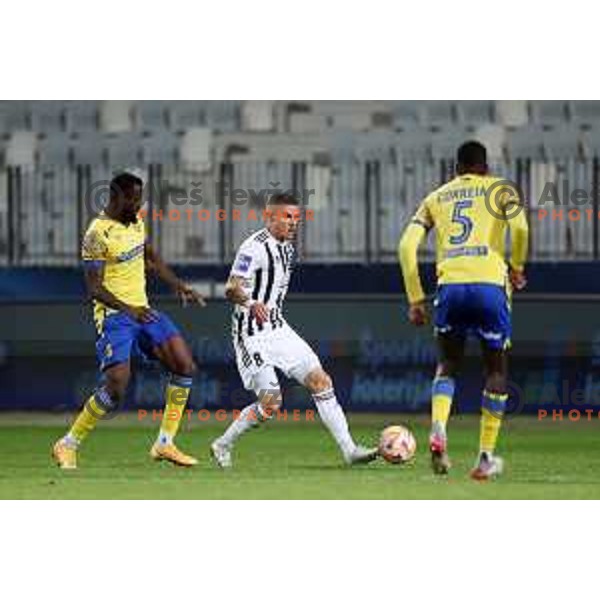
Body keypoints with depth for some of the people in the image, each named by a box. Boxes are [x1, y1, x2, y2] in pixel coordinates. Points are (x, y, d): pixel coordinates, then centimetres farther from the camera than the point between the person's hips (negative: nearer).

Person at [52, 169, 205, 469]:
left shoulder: (136, 222, 9)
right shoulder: (98, 234, -17)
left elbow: (152, 259, 25)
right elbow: (94, 288, -19)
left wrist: (179, 286, 14)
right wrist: (128, 310, -30)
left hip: (142, 310, 8)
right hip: (114, 315, -8)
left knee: (185, 366, -4)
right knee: (116, 386, -19)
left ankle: (164, 443, 3)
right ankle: (67, 445, -1)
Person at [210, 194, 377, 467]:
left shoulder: (287, 248, 11)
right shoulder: (254, 247, -16)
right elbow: (231, 288, -24)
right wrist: (251, 303, -43)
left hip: (279, 329, 8)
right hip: (253, 334, -8)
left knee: (320, 381, -2)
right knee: (270, 402, -12)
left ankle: (349, 450, -1)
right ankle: (223, 445, 8)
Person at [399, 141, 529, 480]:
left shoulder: (437, 197, 21)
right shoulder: (500, 188, 14)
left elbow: (408, 245, 11)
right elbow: (519, 226, -6)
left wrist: (415, 299, 15)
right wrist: (517, 268, 11)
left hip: (450, 286, 2)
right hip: (489, 284, -2)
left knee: (449, 364, 20)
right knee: (496, 369, 14)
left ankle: (438, 430, -8)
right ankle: (486, 458, 12)